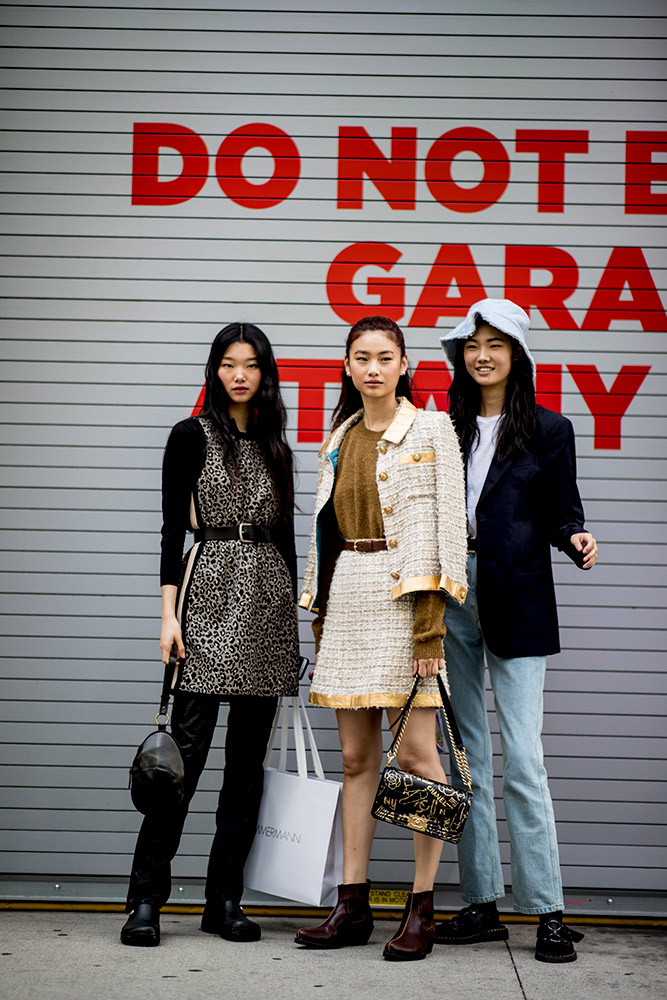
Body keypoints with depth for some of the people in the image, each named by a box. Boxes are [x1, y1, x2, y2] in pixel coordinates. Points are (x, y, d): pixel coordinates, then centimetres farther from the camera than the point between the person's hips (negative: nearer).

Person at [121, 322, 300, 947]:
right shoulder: (192, 436, 3)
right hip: (211, 592, -5)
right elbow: (173, 528, -2)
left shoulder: (276, 447, 16)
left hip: (270, 596, 5)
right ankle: (146, 900, -5)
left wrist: (294, 614, 15)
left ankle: (224, 901, 10)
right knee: (188, 744, -10)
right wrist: (169, 613, -10)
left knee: (249, 755, 4)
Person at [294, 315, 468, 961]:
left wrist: (430, 622, -14)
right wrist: (320, 616, 13)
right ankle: (353, 907, 10)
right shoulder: (339, 439, 17)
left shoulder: (432, 431, 0)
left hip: (407, 594, -5)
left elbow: (449, 526, -6)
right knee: (356, 757, 6)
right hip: (347, 599, 5)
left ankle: (422, 908, 0)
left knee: (414, 751, -7)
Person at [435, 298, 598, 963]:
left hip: (515, 601, -4)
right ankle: (481, 903, 14)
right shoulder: (447, 430, 12)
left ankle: (548, 912, -1)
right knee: (465, 755, 6)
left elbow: (562, 513, 4)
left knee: (521, 759, -8)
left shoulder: (548, 430, 2)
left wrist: (576, 540, -17)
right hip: (449, 595, 4)